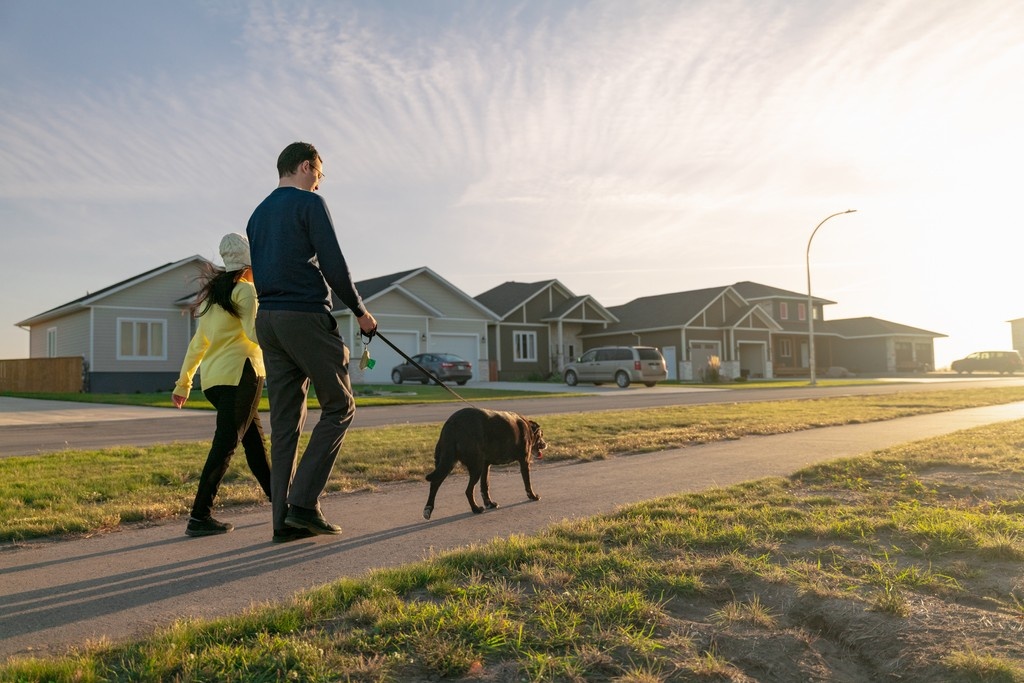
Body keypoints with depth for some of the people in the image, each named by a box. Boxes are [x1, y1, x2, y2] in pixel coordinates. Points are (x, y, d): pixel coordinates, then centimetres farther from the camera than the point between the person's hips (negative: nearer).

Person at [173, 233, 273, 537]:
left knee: (254, 438, 16)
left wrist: (183, 382, 25)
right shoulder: (245, 290, -3)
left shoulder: (213, 295, 22)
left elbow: (197, 343, 23)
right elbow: (256, 334, -16)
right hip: (239, 372, -8)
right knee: (225, 444, -8)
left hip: (212, 377, 8)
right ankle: (199, 517, -10)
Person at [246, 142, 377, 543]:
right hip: (307, 315, -8)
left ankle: (283, 519, 8)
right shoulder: (310, 204, -3)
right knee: (339, 407, 1)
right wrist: (360, 312, 0)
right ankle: (303, 502, -6)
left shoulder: (257, 215, 22)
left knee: (284, 421, 7)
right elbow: (334, 266, -10)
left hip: (266, 321, 8)